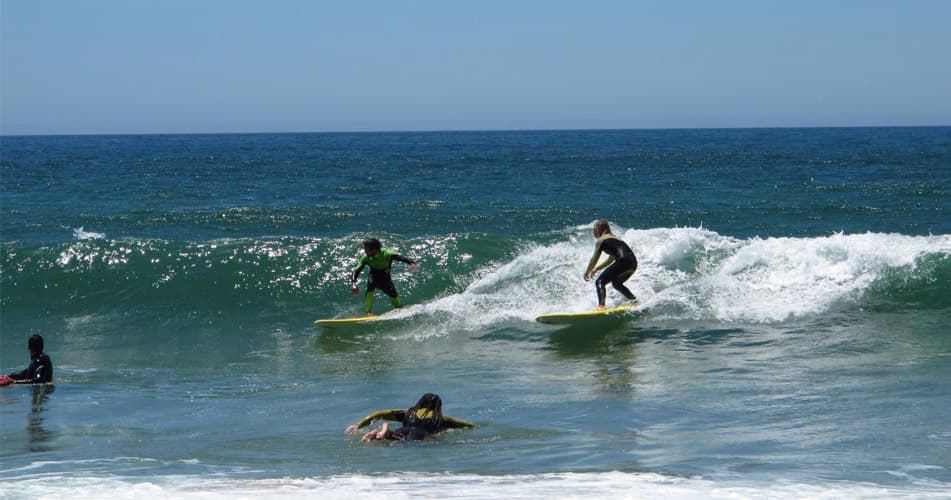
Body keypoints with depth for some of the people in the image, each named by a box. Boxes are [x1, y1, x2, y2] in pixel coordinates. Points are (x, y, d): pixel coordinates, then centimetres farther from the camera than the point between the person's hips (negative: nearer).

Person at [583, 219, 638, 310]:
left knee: (600, 282, -8)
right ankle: (634, 300, 22)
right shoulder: (614, 238, 30)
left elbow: (594, 259, 4)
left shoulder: (601, 240, 4)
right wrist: (596, 269, 37)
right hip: (633, 263, 9)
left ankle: (601, 306, -26)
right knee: (616, 283, 31)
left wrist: (587, 273, 15)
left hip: (623, 261, -9)